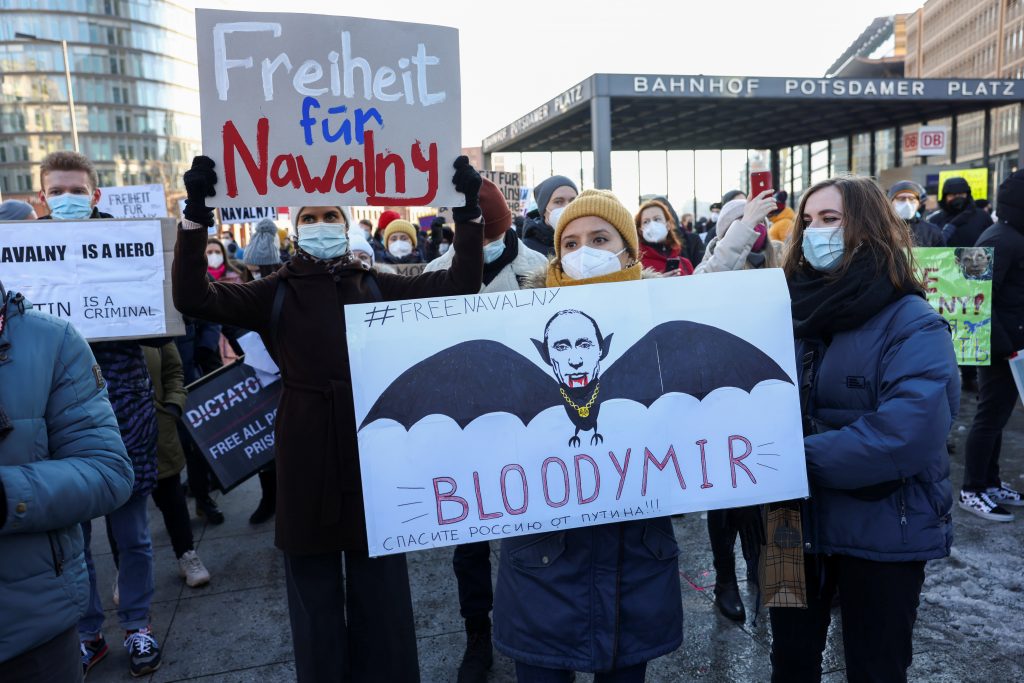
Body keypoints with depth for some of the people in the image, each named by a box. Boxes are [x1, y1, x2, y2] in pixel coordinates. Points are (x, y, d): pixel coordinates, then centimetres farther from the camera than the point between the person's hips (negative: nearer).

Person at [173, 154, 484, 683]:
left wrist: (468, 212, -9)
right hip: (307, 454, -1)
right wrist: (196, 217, -20)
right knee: (315, 591, 14)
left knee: (381, 590, 15)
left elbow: (459, 284, 1)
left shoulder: (377, 286, 7)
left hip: (374, 446, 1)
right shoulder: (278, 292, 3)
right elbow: (194, 297, -9)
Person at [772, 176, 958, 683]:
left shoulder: (912, 324, -14)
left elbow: (909, 432, -27)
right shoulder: (792, 309, 3)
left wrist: (801, 458, -26)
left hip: (880, 530, -4)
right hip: (796, 521, 5)